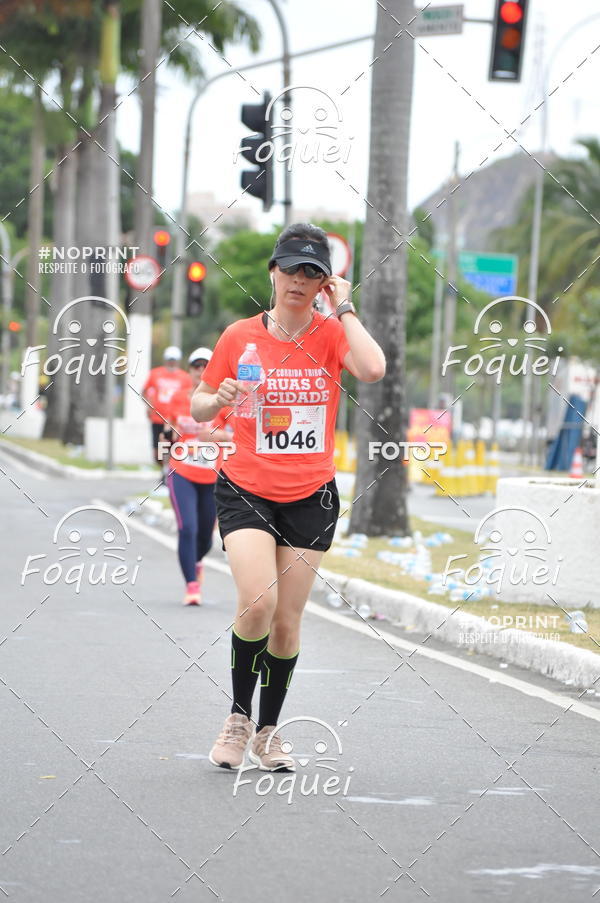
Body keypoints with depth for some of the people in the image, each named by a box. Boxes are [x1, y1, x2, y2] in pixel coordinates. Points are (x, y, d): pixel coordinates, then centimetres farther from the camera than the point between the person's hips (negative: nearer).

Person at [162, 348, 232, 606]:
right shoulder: (178, 398, 2)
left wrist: (219, 435, -29)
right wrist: (168, 433, -3)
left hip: (212, 478, 0)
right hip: (181, 475, 0)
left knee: (205, 536, 11)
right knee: (187, 529, -18)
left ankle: (197, 562, 47)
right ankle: (192, 585, -11)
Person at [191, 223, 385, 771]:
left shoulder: (332, 334, -2)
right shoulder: (240, 336, 0)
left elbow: (373, 371, -24)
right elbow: (198, 408, 9)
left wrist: (344, 309, -14)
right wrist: (221, 399, -14)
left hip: (311, 497, 1)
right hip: (246, 491, -1)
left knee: (287, 623, 5)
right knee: (257, 604, -21)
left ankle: (268, 732, 24)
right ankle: (238, 717, -1)